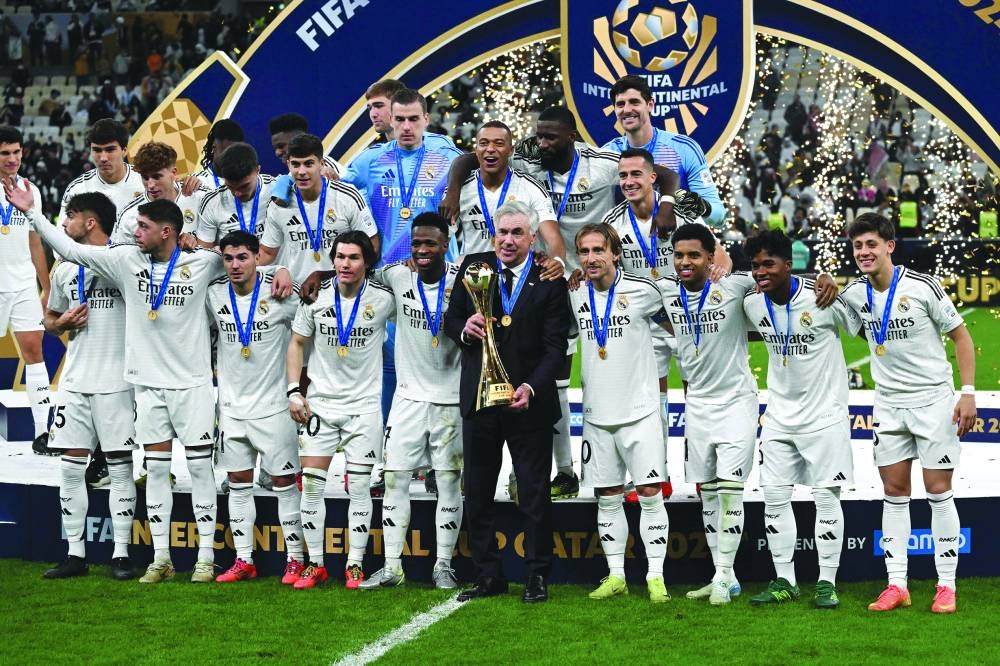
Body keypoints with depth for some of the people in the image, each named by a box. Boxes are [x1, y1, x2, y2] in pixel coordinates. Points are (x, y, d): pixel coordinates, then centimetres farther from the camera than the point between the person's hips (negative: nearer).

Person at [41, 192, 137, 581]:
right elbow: (50, 320, 24)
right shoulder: (65, 270, 14)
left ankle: (121, 554, 3)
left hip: (116, 381, -5)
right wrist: (63, 322, 3)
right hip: (74, 381, 5)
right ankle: (75, 553, 9)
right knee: (70, 467, 3)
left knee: (120, 467, -1)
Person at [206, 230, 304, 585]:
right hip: (232, 406, 4)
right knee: (238, 483, 8)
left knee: (284, 482, 0)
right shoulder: (214, 295, 0)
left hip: (272, 405, -4)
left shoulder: (280, 294, -10)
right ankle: (243, 561, 15)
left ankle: (295, 561, 5)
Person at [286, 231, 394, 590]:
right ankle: (315, 564, 7)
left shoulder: (383, 299, -7)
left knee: (359, 486, -1)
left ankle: (355, 565, 7)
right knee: (311, 484, -2)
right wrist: (294, 391, 1)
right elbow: (297, 343, 8)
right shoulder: (316, 296, -3)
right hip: (320, 402, 2)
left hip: (364, 404, -2)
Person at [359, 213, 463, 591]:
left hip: (451, 398, -2)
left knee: (450, 483, 5)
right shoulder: (399, 276, -2)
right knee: (395, 480, 2)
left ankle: (443, 565, 14)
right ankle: (392, 566, 9)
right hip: (409, 396, 3)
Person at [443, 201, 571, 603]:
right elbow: (450, 319, 12)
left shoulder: (549, 280, -4)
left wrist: (531, 387, -19)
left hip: (530, 401, -3)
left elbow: (556, 345, -7)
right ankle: (488, 576, 17)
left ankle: (537, 577, 11)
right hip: (478, 399, 3)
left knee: (535, 494, 2)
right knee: (477, 494, 7)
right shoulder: (473, 268, 6)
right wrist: (463, 328, -12)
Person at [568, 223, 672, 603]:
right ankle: (615, 576, 15)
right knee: (608, 498, 7)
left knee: (650, 494, -6)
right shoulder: (575, 297, 5)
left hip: (639, 411, -4)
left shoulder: (642, 290, -6)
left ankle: (655, 577, -1)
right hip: (596, 414, 4)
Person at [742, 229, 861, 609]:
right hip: (779, 416, 5)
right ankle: (784, 582, 12)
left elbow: (865, 330, -5)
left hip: (824, 414, -5)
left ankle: (827, 583, 7)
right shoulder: (751, 303, -3)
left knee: (826, 497, -1)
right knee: (774, 496, 3)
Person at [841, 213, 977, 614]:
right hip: (889, 403, 4)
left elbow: (961, 336, -6)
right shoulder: (855, 294, 0)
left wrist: (968, 392, -13)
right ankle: (897, 585, 7)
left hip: (933, 399, -4)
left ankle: (946, 586, 3)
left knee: (938, 492, -3)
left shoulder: (922, 287, -12)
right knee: (894, 492, 4)